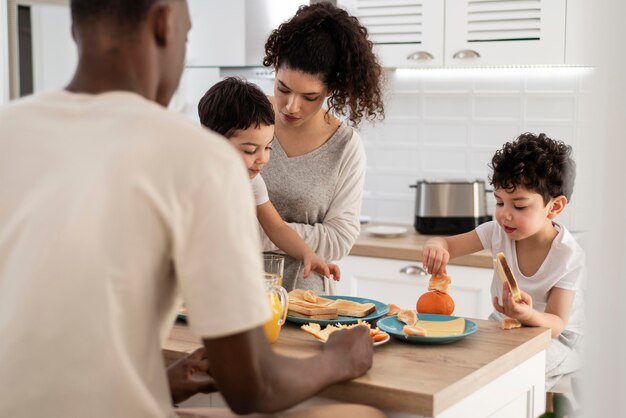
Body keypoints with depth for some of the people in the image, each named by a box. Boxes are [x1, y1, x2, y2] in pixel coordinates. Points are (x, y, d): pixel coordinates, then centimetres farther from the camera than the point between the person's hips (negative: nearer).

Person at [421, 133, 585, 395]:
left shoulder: (568, 256, -22)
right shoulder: (499, 231, -10)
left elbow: (556, 324, -23)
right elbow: (448, 245, -8)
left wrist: (528, 315, -48)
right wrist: (435, 246, -35)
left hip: (553, 335, -4)